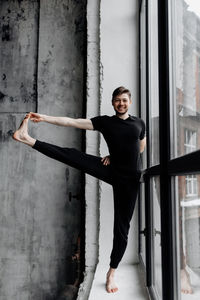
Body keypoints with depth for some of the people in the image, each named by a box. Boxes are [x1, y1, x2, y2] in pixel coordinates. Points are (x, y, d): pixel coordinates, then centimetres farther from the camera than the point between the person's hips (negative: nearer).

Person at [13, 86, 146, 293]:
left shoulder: (139, 123, 7)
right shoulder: (105, 121, 1)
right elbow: (72, 122, -8)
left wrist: (115, 155, 2)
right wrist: (44, 118, -18)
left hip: (130, 177, 1)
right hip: (111, 171, 0)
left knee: (122, 226, 2)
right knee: (74, 156, -21)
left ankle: (111, 273, 15)